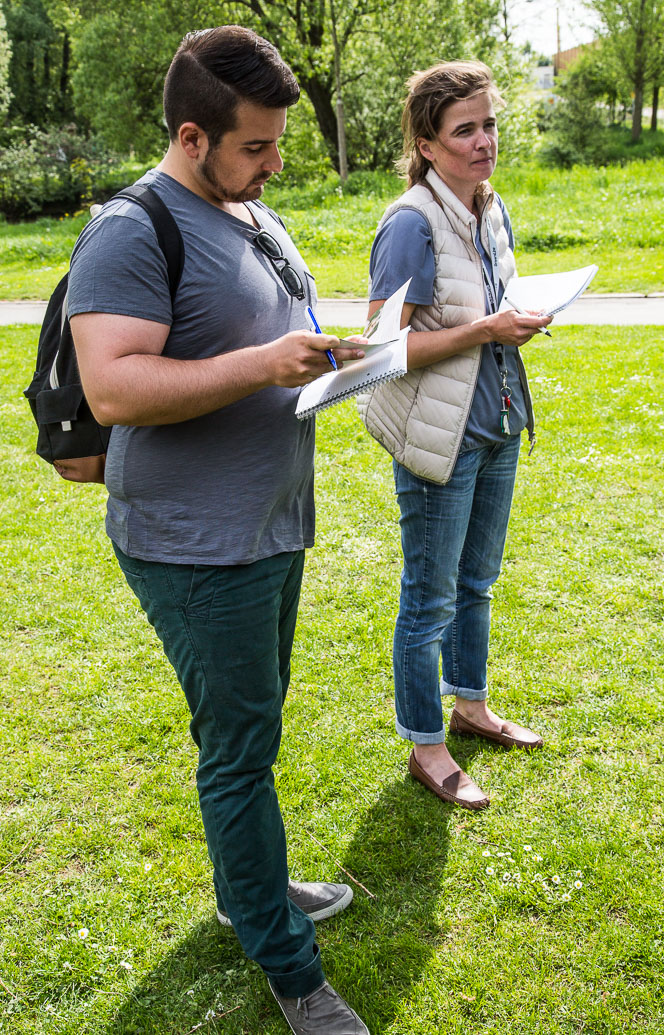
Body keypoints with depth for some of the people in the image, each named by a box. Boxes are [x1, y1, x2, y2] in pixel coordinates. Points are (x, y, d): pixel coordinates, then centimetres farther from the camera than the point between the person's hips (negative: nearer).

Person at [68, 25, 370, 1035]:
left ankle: (252, 889, 41)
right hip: (195, 545, -9)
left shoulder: (256, 215, 13)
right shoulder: (133, 233, -16)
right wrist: (264, 365, -28)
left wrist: (330, 354, 6)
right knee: (240, 748, 2)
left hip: (273, 527, 9)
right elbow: (112, 387, -25)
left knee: (251, 729, 21)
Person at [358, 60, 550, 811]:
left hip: (496, 424, 8)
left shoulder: (492, 210, 7)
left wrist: (522, 319, 0)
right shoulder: (412, 224, -18)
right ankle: (425, 748, 20)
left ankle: (470, 705, 41)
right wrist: (484, 331, -23)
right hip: (439, 438, -8)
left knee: (477, 581, 21)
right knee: (430, 599, 4)